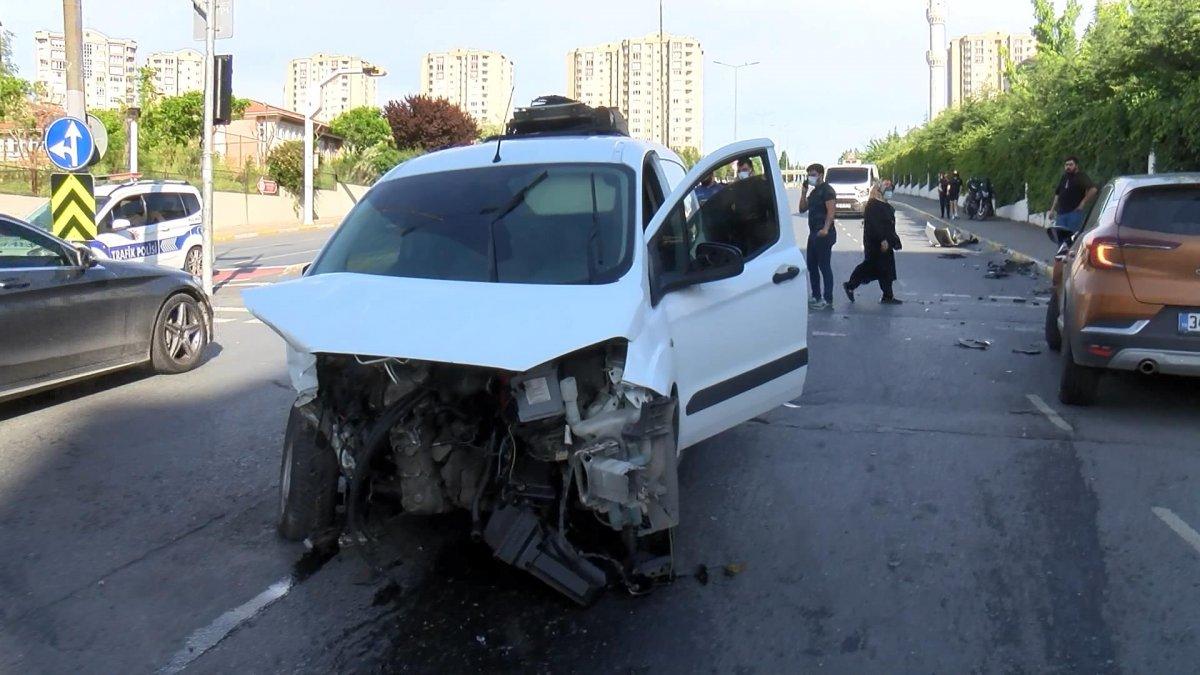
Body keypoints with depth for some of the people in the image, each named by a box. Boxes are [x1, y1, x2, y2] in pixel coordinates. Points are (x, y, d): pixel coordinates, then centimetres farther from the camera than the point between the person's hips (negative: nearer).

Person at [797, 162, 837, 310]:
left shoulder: (827, 190, -9)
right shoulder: (814, 191, 19)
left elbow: (831, 210, -19)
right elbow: (802, 208, 18)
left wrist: (826, 229, -31)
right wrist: (804, 192, 7)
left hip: (824, 234, -10)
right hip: (813, 233, 10)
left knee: (824, 267, -8)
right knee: (812, 266, 13)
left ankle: (828, 300, -5)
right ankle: (816, 296, 22)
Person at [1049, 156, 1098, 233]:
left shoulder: (1081, 177, -2)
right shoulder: (1064, 178, 20)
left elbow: (1093, 190, -15)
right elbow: (1057, 194, 26)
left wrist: (1083, 203, -14)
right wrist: (1052, 209, 19)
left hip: (1074, 212, -7)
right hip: (1061, 212, 7)